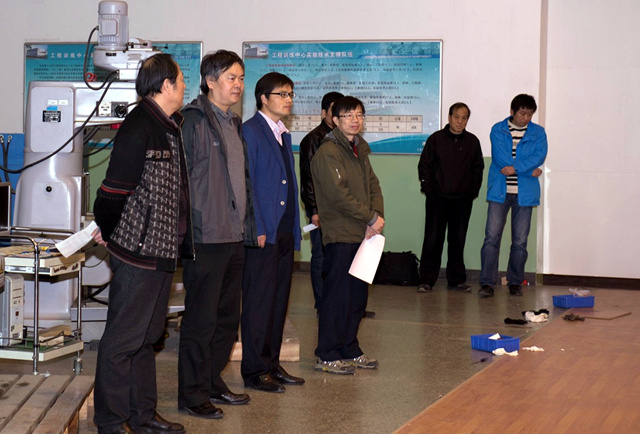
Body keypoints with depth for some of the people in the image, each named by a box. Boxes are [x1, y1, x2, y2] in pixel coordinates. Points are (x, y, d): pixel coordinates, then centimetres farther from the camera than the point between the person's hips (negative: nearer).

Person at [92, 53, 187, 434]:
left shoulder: (170, 127, 13)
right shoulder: (139, 127, -16)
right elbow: (116, 188, -17)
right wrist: (108, 231, -3)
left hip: (162, 251, 9)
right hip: (138, 251, -9)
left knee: (147, 335, 16)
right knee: (123, 338, 0)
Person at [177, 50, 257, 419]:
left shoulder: (235, 123, 17)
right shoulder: (193, 120, -9)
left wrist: (250, 225, 18)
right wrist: (187, 229, -16)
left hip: (236, 236, 8)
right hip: (206, 236, -8)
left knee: (228, 315, 14)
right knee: (201, 317, -2)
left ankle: (213, 381, 26)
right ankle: (192, 393, 7)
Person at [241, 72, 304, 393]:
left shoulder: (283, 135, 19)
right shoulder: (250, 132, -8)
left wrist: (295, 229, 16)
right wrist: (257, 229, -17)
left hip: (284, 232, 9)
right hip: (262, 233, -8)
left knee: (279, 301, 12)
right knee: (258, 302, -4)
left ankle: (272, 364, 20)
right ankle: (255, 370, 2)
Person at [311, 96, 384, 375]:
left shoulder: (359, 150, 17)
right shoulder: (328, 152, -10)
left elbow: (373, 185, 14)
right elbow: (338, 195, -17)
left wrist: (377, 217, -4)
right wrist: (371, 217, -12)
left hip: (362, 235, 8)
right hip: (340, 235, -8)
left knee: (358, 295, 12)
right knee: (337, 296, -4)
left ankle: (349, 349, 22)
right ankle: (327, 355, 4)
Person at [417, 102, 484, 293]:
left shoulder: (472, 141, 7)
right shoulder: (436, 139, -1)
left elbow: (478, 168, 14)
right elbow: (424, 165, 2)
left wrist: (473, 191, 5)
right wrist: (427, 189, -5)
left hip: (462, 200, 2)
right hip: (437, 198, -2)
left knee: (458, 240, 8)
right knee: (432, 239, -2)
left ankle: (456, 279, 17)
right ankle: (426, 280, 5)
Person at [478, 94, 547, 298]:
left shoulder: (538, 133, 9)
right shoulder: (498, 130, 5)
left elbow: (539, 156, -6)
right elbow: (500, 156, -8)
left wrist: (515, 167, -18)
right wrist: (529, 171, -9)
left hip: (524, 194, 1)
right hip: (499, 191, -1)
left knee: (520, 241, 4)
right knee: (492, 237, -8)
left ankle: (515, 282, 14)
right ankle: (487, 283, -6)